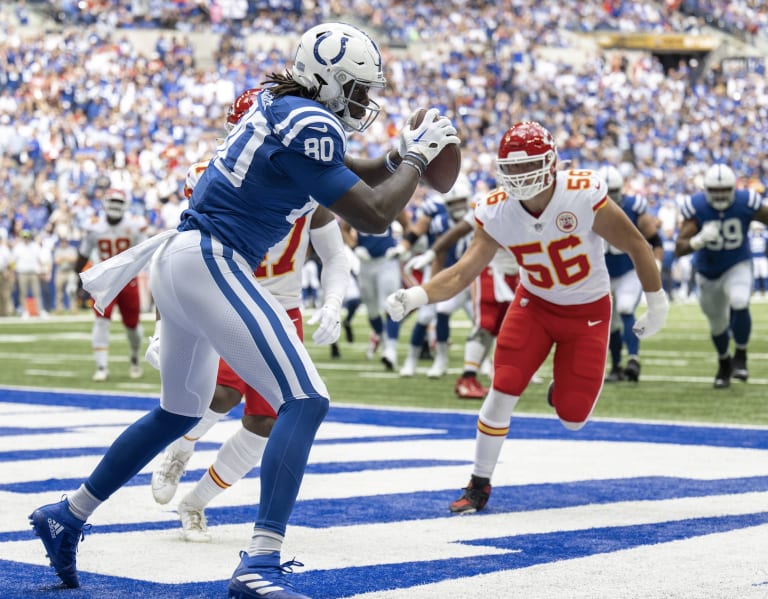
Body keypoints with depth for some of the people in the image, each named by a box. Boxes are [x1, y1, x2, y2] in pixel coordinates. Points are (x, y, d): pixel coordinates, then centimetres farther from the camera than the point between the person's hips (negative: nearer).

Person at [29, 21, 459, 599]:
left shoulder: (280, 104, 14)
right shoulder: (309, 124, -15)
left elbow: (340, 172, 30)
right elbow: (373, 216, -14)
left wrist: (399, 155, 15)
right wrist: (416, 158, -1)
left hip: (179, 261, 11)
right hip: (211, 264, -11)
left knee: (180, 411, 25)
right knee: (305, 401, -13)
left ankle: (67, 515, 34)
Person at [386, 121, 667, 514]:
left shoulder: (584, 196, -28)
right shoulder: (495, 212, -18)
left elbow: (635, 246, -15)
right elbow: (463, 273, -20)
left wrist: (657, 304, -5)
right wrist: (416, 296, -38)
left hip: (588, 311, -2)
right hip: (534, 304, 2)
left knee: (572, 417, -2)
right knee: (503, 389, -12)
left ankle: (565, 390, 37)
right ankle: (479, 484, 6)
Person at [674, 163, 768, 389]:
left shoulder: (746, 203, -22)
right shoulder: (696, 207, -23)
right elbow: (679, 248, -26)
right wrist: (699, 240, -46)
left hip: (738, 266, -1)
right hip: (708, 272, 1)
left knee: (739, 304, -30)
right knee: (717, 323, 15)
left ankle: (740, 357, -6)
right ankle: (724, 365, 45)